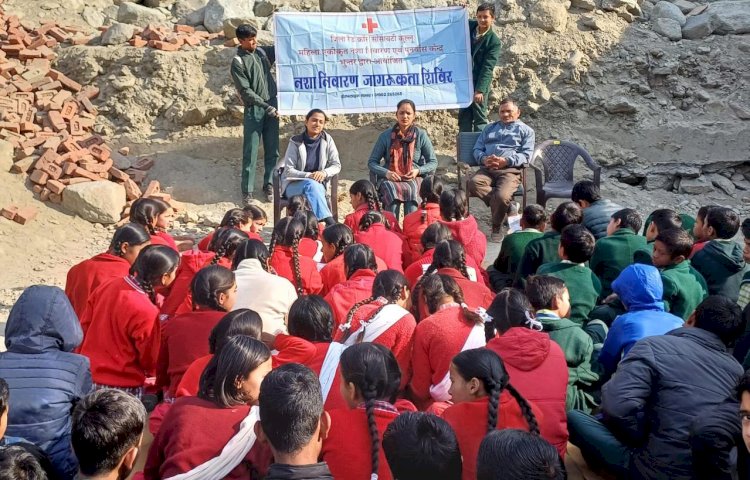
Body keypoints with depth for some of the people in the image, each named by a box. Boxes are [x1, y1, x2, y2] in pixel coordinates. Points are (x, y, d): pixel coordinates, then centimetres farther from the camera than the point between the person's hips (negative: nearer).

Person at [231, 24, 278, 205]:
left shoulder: (262, 52, 9)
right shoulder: (238, 62, -7)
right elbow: (245, 91, -12)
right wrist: (266, 106, -19)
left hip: (272, 105, 5)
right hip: (254, 109, -5)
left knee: (272, 150, 8)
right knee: (250, 152, -2)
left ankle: (269, 185, 20)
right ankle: (247, 190, 5)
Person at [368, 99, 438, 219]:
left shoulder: (421, 135, 7)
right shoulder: (386, 136, 7)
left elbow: (433, 162, 9)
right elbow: (372, 162, 8)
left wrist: (418, 171, -11)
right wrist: (386, 172, -12)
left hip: (414, 178, 0)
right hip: (390, 179, 0)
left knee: (411, 190, -36)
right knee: (391, 189, -36)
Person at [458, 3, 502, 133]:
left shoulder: (494, 41, -14)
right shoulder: (469, 26, 1)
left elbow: (487, 67, -18)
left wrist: (480, 90, -26)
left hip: (480, 82, -5)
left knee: (480, 117, -2)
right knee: (464, 116, 8)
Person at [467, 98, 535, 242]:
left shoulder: (526, 130, 18)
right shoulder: (490, 128, 30)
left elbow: (526, 155, 3)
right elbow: (477, 149, 19)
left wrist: (506, 161, -15)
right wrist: (484, 159, -6)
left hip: (510, 170, -3)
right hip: (487, 169, 3)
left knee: (502, 196, -34)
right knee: (473, 183, -32)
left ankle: (497, 227, -7)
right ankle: (507, 206, -19)